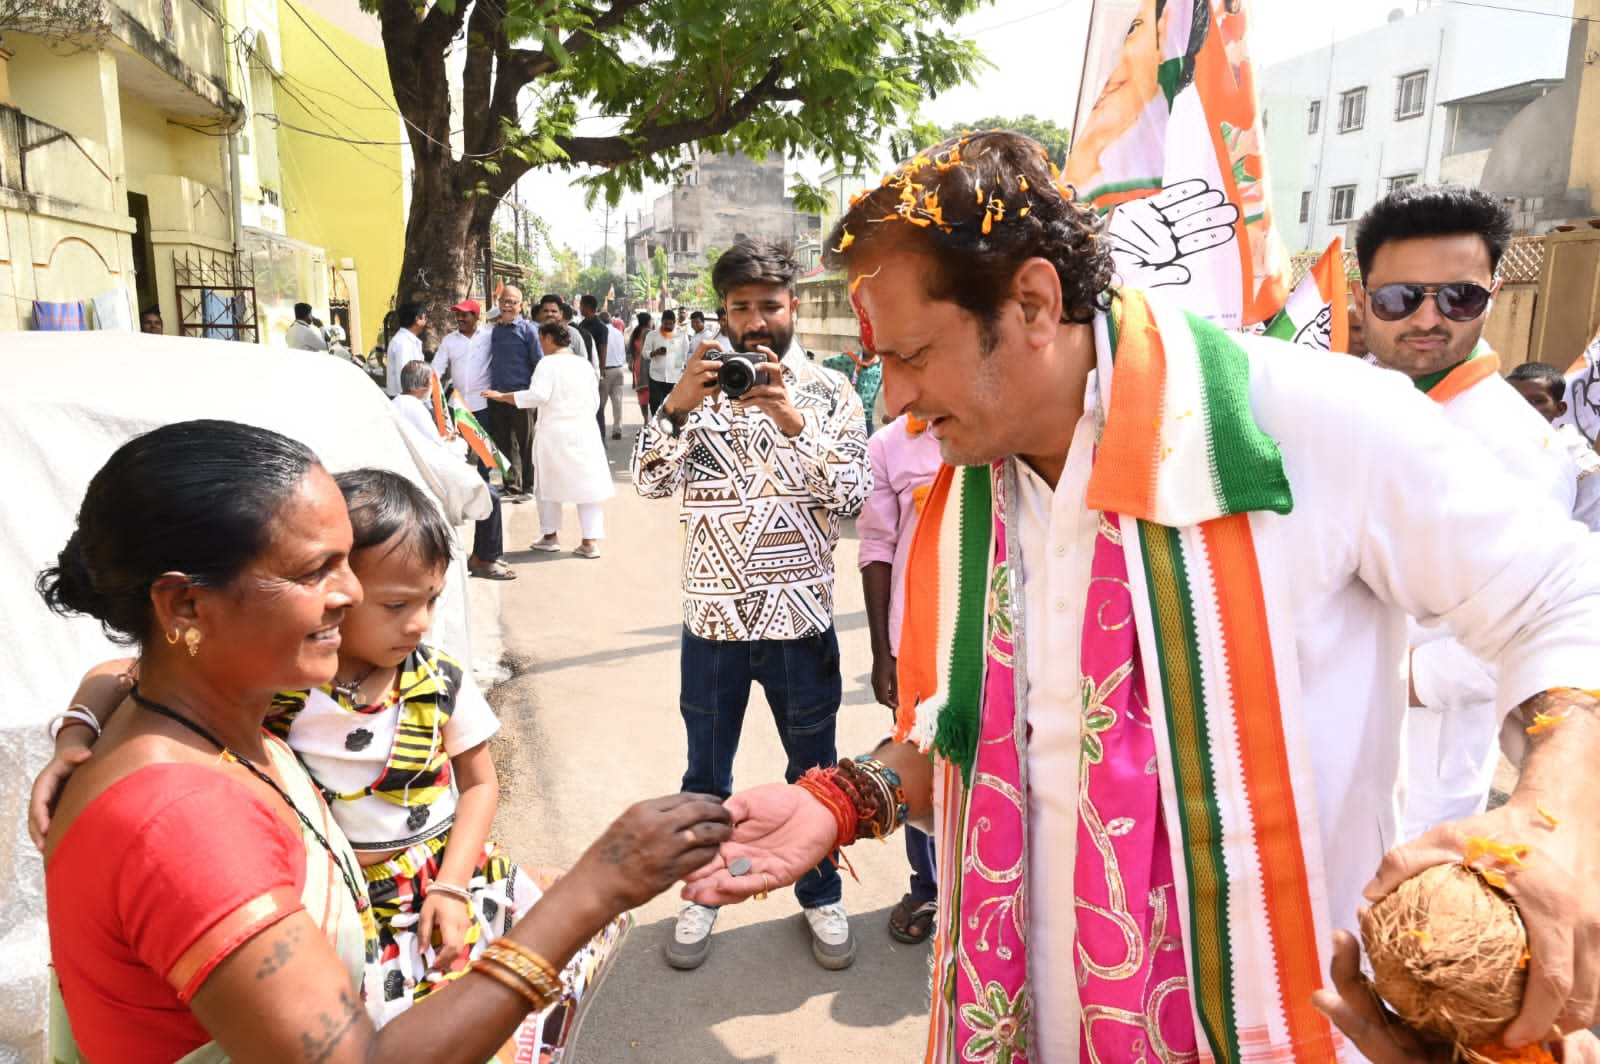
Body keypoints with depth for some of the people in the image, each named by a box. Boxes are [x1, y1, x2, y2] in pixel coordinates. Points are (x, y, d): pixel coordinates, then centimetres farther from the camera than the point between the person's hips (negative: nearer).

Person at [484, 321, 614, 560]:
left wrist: (502, 396, -12)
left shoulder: (548, 363, -7)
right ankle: (591, 540, -1)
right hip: (584, 431, 4)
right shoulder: (585, 364, 11)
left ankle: (550, 535, 19)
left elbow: (538, 395, -18)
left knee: (549, 482, 12)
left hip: (555, 431, -4)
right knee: (587, 484, 3)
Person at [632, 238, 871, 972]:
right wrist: (676, 407, -22)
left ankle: (822, 894, 35)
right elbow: (651, 482, -6)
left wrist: (796, 424, -24)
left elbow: (851, 498, -10)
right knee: (706, 771, 16)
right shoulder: (699, 386, 3)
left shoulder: (829, 392, -1)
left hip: (799, 615, -1)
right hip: (712, 612, 1)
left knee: (813, 767, 14)